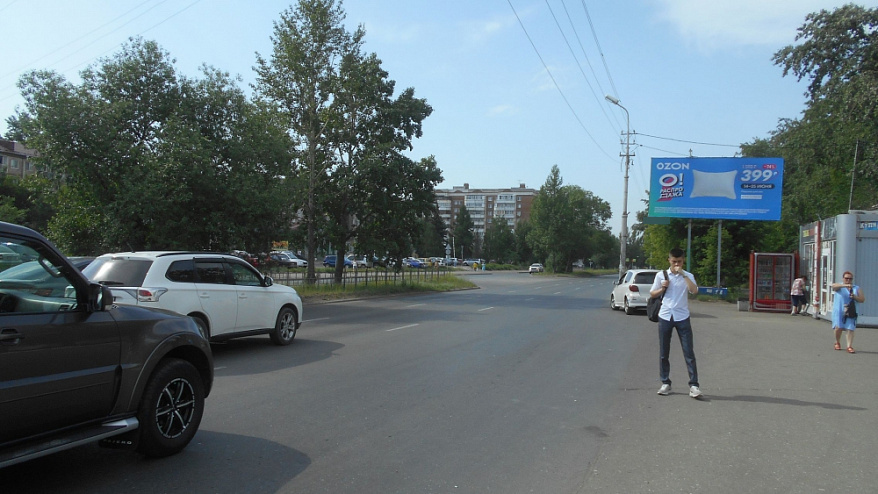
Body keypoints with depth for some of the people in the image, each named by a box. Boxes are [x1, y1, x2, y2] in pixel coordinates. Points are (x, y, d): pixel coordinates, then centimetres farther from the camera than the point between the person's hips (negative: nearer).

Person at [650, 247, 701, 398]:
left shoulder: (688, 276, 3)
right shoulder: (661, 275, 5)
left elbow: (694, 290, -16)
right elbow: (652, 294, 12)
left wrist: (683, 274, -18)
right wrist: (663, 288, -5)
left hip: (682, 318, -1)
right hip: (665, 317, 1)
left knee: (689, 352, -3)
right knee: (664, 352, 6)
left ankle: (693, 385, 1)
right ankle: (665, 383, 16)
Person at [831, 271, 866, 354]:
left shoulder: (857, 288, 14)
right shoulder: (839, 286, 7)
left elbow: (862, 299, 9)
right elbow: (834, 285, -18)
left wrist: (855, 297, -11)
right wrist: (845, 285, -33)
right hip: (839, 311, -1)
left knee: (850, 329, -7)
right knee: (838, 327, -7)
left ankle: (850, 347, -6)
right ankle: (837, 342, 18)